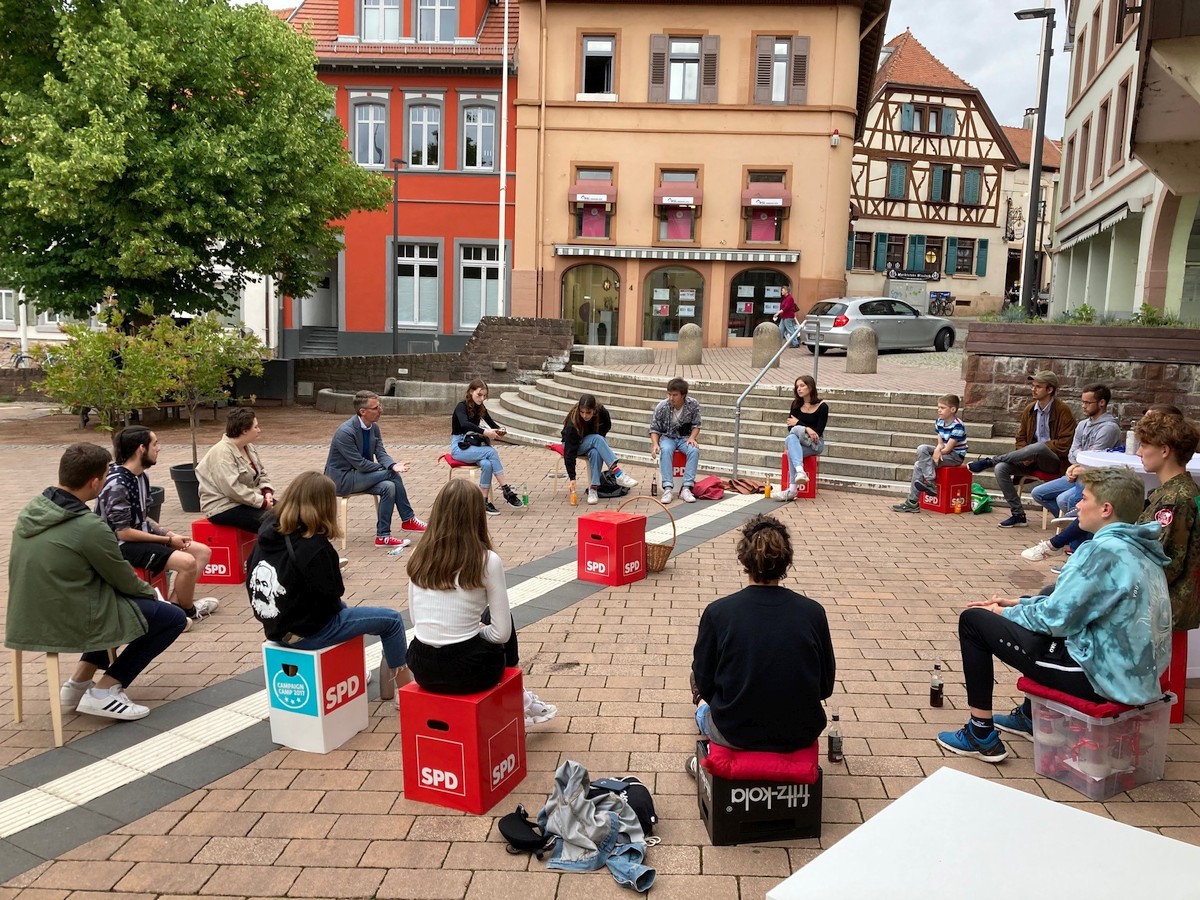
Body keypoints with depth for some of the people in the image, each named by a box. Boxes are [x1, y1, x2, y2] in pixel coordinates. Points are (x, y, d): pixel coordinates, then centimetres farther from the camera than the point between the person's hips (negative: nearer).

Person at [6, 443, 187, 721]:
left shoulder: (31, 509, 0)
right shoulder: (90, 528, -24)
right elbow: (125, 581, -9)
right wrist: (150, 591, 14)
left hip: (28, 618, 9)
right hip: (66, 624, -8)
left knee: (112, 594, 31)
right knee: (173, 618, 2)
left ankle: (80, 681, 23)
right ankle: (103, 692, 0)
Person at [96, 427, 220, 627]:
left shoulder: (141, 476, 6)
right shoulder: (116, 484, -22)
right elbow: (123, 533, -21)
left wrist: (169, 533, -2)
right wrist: (168, 540, -16)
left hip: (141, 535, 10)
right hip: (123, 545, -10)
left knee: (202, 551, 2)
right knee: (187, 562, -26)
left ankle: (176, 605, -5)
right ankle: (186, 610, -1)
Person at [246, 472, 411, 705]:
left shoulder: (268, 530, -3)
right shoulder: (314, 547, -25)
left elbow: (251, 577, 9)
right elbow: (330, 598, -20)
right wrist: (337, 600, 3)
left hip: (275, 626, 8)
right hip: (307, 632, -8)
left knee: (342, 609, 35)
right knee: (391, 620, 3)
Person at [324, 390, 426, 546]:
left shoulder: (374, 426, 0)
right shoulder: (345, 432, -25)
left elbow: (381, 454, -2)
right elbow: (360, 463, -23)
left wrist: (393, 465, -26)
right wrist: (389, 469, -13)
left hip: (359, 476, 8)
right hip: (342, 479, -8)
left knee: (388, 487, -19)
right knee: (391, 474, -20)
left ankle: (383, 536, -11)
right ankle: (408, 519, -10)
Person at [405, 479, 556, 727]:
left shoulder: (419, 556, 1)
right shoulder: (487, 560, -12)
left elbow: (417, 619, 10)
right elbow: (502, 633, -10)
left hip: (422, 668, 4)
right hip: (468, 670, -4)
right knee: (501, 628, 27)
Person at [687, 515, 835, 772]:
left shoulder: (717, 612, -16)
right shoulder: (813, 612, -11)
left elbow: (704, 684, -6)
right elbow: (825, 686, -1)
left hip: (736, 732, -1)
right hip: (801, 735, 2)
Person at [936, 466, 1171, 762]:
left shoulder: (1104, 550, -21)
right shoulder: (1139, 547, 8)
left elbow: (1055, 618, -18)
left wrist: (1006, 613, 1)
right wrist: (1018, 603, 14)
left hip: (1100, 677, -10)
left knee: (973, 620, -3)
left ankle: (981, 736, 5)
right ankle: (1031, 716, 41)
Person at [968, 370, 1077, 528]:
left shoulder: (1063, 411, -8)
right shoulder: (1029, 410, 9)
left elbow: (1064, 444, -14)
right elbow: (1021, 437, 16)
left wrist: (1032, 452, -18)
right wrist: (1025, 455, -7)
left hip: (1055, 462, -6)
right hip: (1033, 460, 6)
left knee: (1038, 447, -39)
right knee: (1001, 468, -21)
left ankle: (989, 461, -22)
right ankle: (1018, 515, -13)